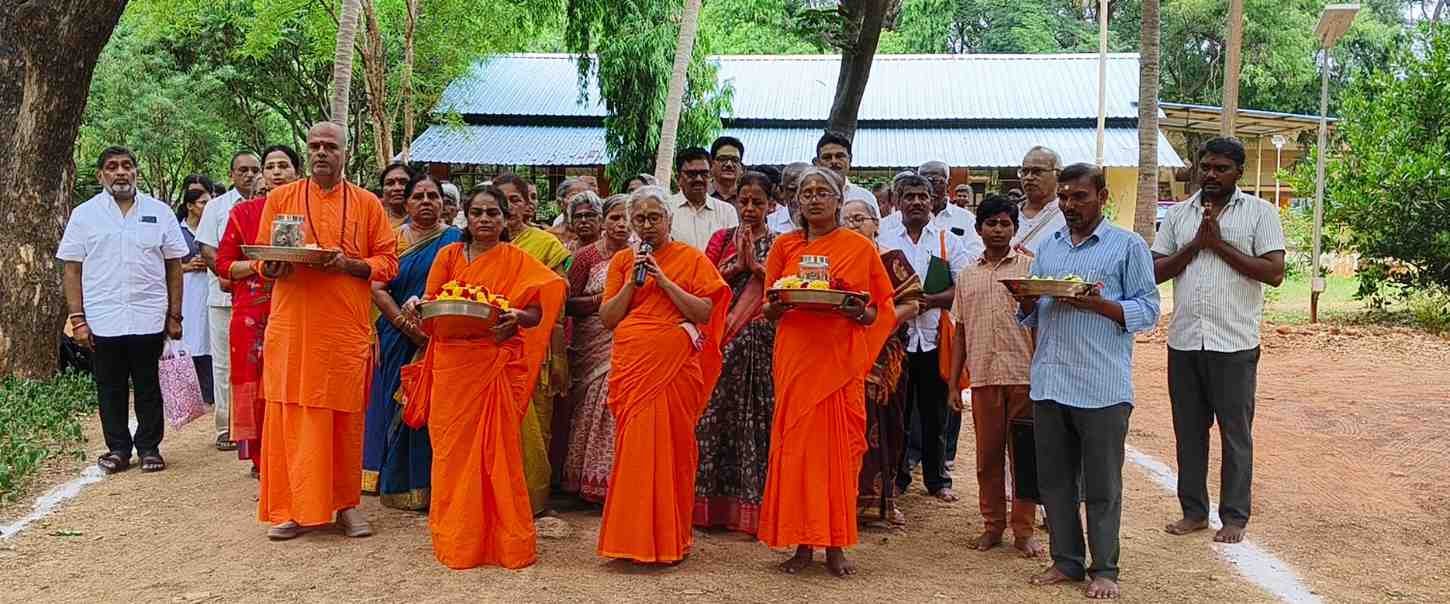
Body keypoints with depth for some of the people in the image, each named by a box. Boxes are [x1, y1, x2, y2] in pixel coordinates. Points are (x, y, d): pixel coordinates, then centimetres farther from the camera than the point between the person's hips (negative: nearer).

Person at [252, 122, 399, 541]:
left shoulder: (367, 204, 7)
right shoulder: (280, 199, 10)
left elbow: (388, 262, 5)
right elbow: (262, 259, 12)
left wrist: (349, 265, -12)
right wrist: (274, 268, -10)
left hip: (347, 329, 0)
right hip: (291, 326, 1)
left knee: (346, 418, 4)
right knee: (290, 415, 0)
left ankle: (346, 504, 15)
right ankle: (290, 508, 9)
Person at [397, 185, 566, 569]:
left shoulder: (516, 260, 5)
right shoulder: (448, 255, 11)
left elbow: (538, 311, -2)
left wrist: (517, 317, -22)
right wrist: (417, 308, -12)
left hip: (496, 363, -2)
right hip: (451, 364, 2)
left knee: (496, 448, -2)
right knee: (453, 448, 3)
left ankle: (504, 540, 7)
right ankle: (456, 538, 14)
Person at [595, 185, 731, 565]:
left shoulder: (692, 259, 5)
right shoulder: (621, 261, 14)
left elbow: (705, 312, -6)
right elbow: (607, 318, 8)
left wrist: (664, 280, -10)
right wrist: (633, 281, -3)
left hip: (675, 366, -3)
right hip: (631, 365, 3)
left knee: (672, 445, -2)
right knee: (634, 447, 1)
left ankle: (670, 540, 8)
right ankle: (634, 539, 10)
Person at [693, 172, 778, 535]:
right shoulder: (722, 238, 14)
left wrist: (756, 265, -12)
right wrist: (736, 265, -9)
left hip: (761, 339, -2)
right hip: (721, 338, 2)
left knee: (755, 417, -3)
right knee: (714, 414, -1)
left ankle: (751, 504, 4)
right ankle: (710, 503, 6)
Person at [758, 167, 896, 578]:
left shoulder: (860, 247, 5)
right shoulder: (784, 246, 9)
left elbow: (884, 310, 7)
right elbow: (767, 309, 10)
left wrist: (859, 313, -14)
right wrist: (781, 303, -12)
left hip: (840, 359, -1)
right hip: (794, 355, 1)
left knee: (840, 446, -2)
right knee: (796, 444, 0)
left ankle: (835, 546, 7)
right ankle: (802, 543, 8)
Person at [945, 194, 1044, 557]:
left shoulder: (1030, 268, 4)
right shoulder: (967, 276, 13)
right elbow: (960, 332, 13)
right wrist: (953, 384, 9)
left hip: (1024, 375, -3)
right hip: (983, 377, 3)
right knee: (988, 455, 8)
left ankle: (1024, 530, 10)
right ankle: (993, 525, 19)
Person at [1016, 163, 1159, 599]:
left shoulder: (1127, 245, 0)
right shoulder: (1048, 247, 15)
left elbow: (1147, 311, -5)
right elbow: (1029, 316, 17)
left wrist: (1098, 303, -19)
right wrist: (1028, 301, -6)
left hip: (1102, 387, -5)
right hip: (1048, 383, 5)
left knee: (1101, 486, 4)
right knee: (1053, 481, 11)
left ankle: (1104, 570, 15)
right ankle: (1067, 561, 24)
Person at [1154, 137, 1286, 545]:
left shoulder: (1260, 212, 0)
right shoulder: (1178, 214, 11)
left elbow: (1274, 272, -9)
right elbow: (1156, 270, 5)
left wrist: (1219, 244, -12)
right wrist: (1195, 245, -9)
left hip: (1234, 343, -4)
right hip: (1184, 340, 4)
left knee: (1235, 433, 5)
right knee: (1188, 430, 11)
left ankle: (1234, 516, 15)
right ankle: (1194, 511, 22)